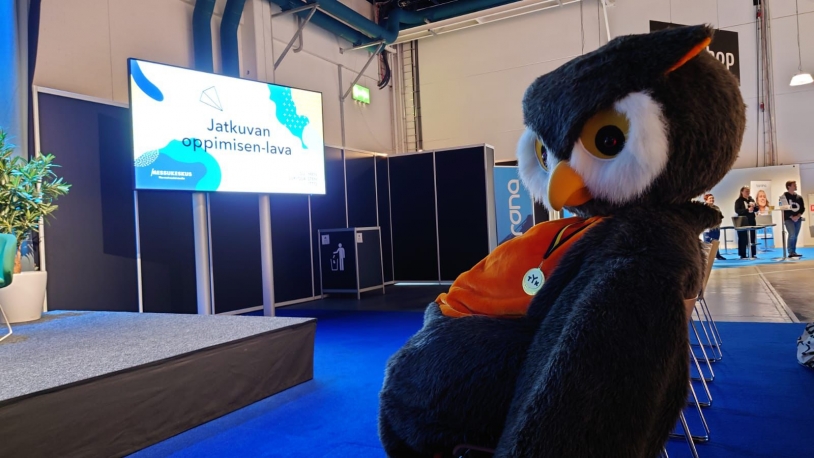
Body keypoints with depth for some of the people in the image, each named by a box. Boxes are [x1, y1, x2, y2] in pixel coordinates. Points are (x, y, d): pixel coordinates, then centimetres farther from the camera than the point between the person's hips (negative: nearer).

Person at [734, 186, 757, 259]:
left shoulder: (751, 199, 14)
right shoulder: (738, 201, -3)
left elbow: (757, 209, 13)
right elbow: (737, 210, -14)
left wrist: (754, 206, -9)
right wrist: (747, 210, -23)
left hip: (752, 221, 5)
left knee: (752, 238, 8)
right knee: (743, 239, -4)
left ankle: (753, 254, 16)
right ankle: (743, 255, 0)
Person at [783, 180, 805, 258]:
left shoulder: (799, 197, 11)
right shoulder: (784, 196, -5)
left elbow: (802, 208, 8)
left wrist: (798, 216, -8)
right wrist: (791, 217, -15)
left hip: (798, 219, 5)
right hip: (788, 219, -5)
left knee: (795, 236, 7)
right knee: (792, 235, -17)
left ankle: (793, 252, 13)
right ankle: (791, 252, -13)